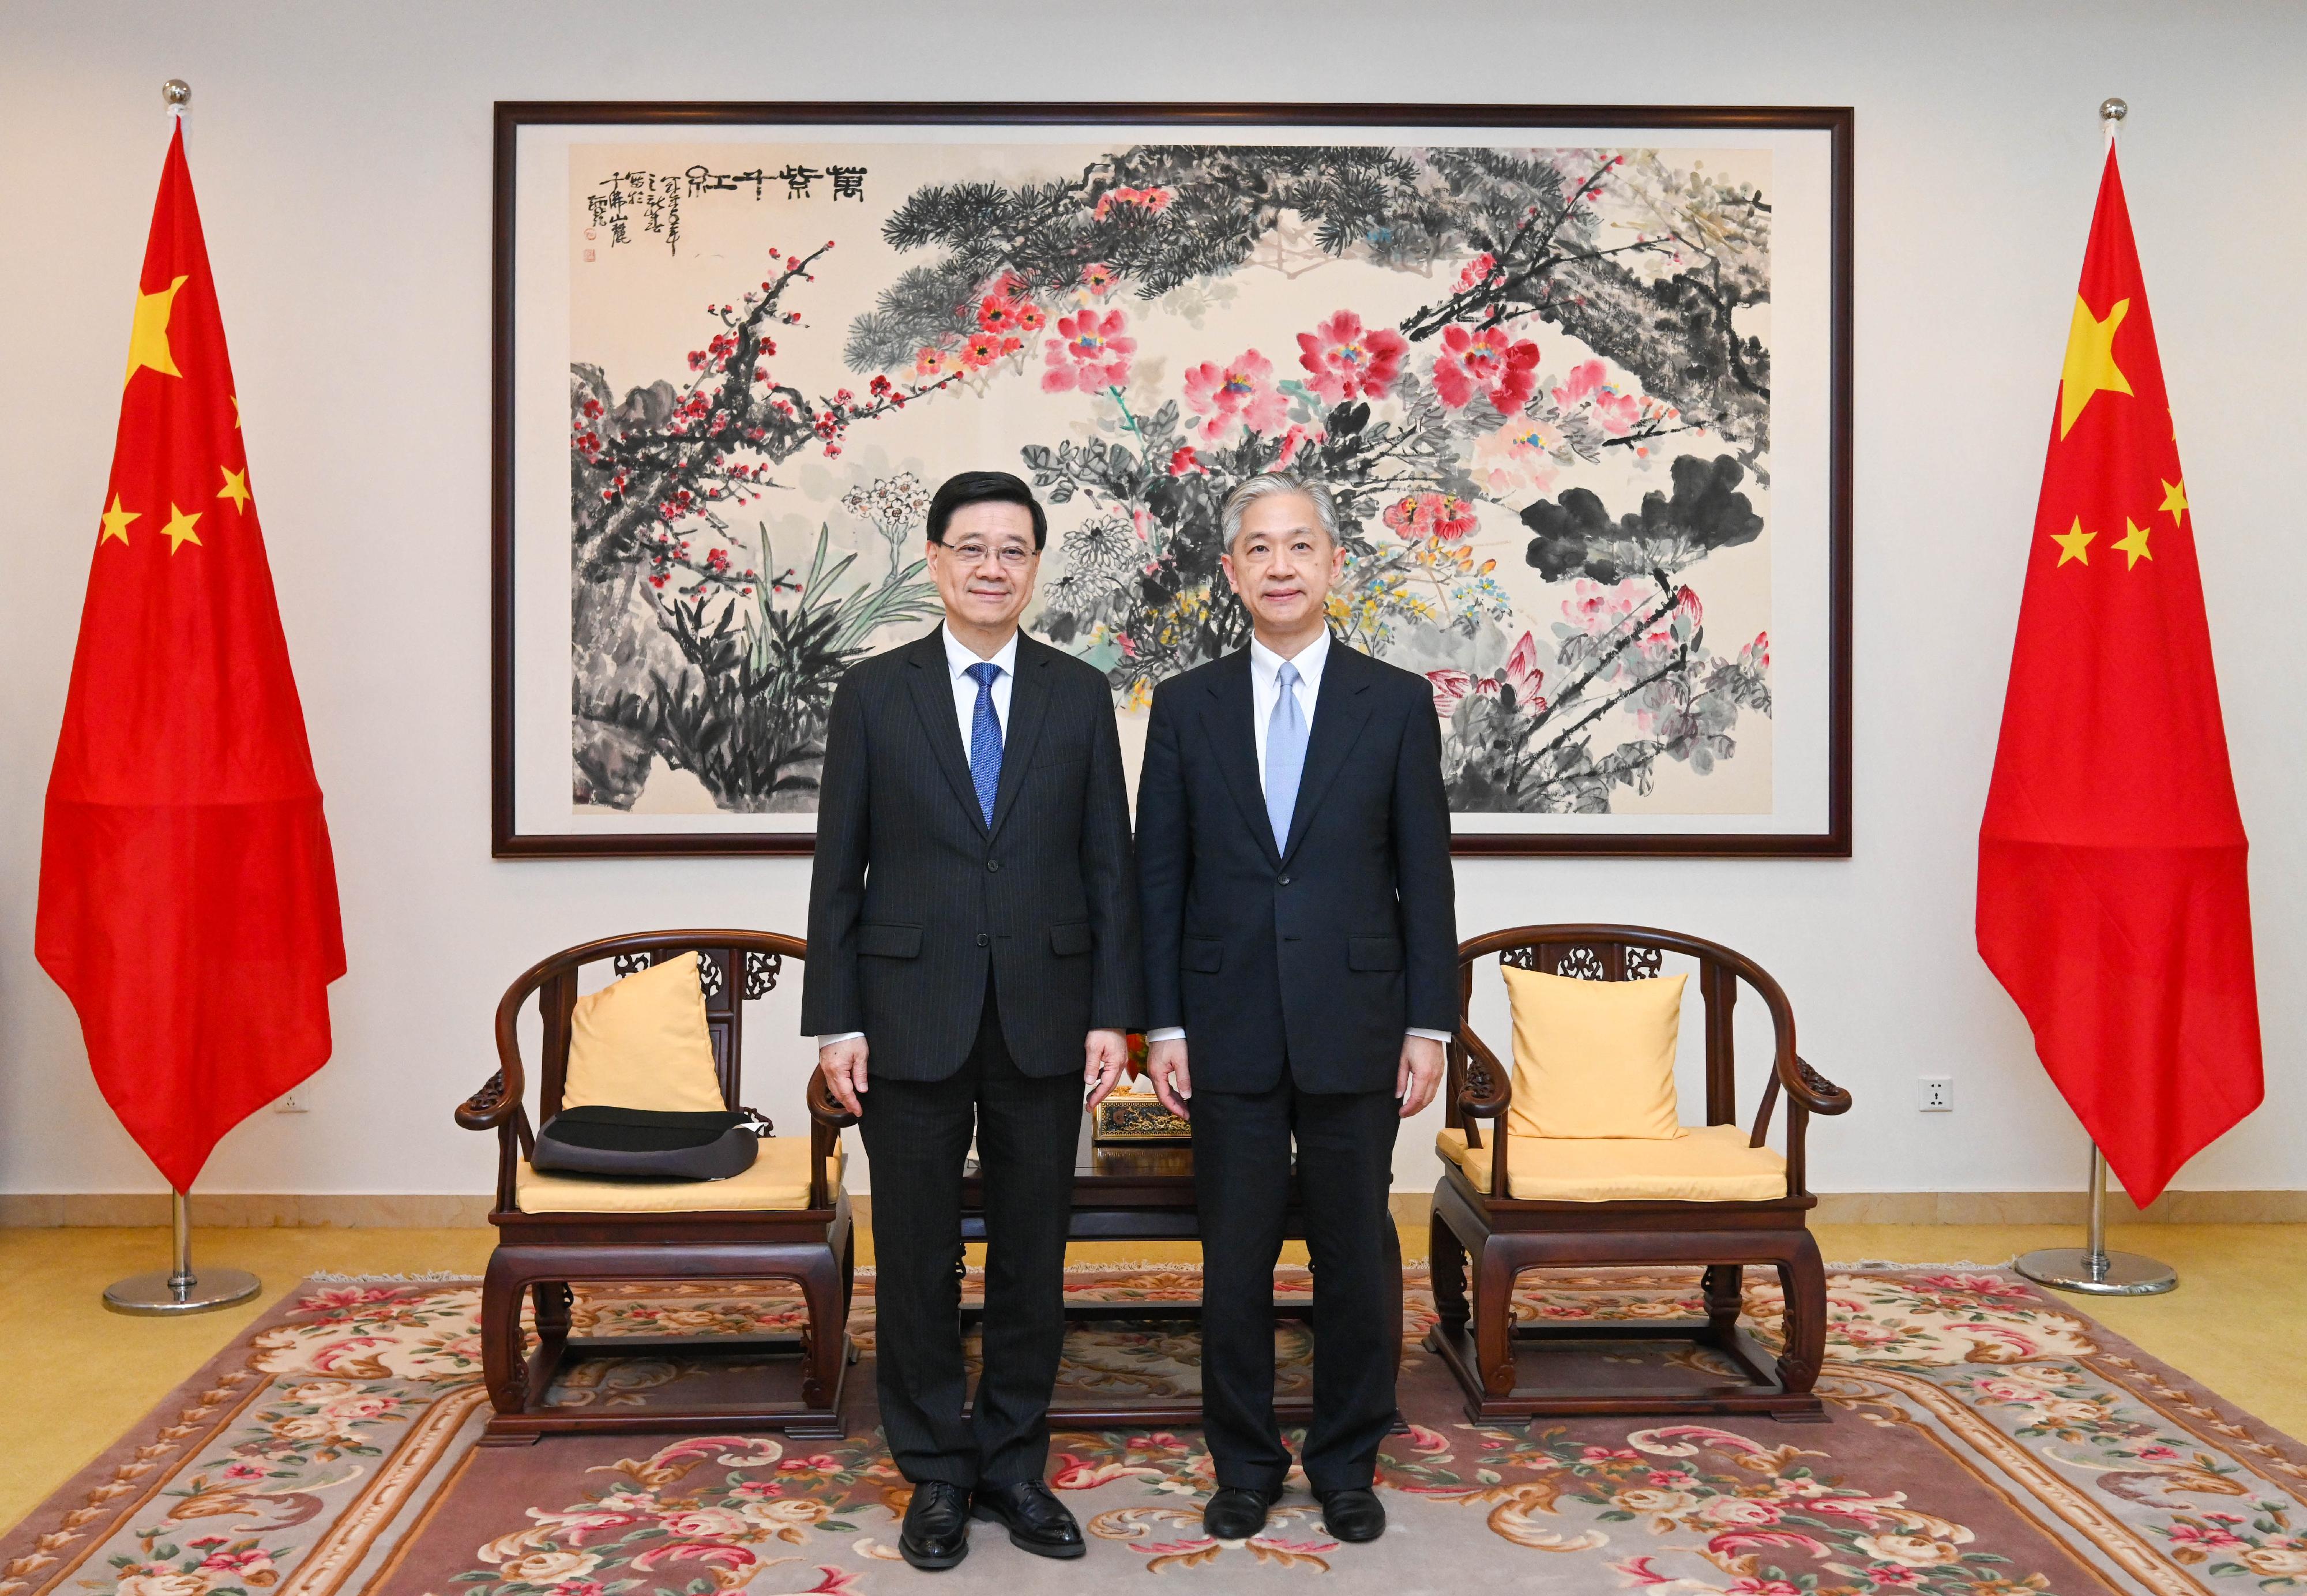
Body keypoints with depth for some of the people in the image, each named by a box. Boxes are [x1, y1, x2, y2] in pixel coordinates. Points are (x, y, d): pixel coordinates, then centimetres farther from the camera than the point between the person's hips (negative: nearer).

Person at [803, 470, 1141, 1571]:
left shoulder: (1080, 695, 5)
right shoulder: (874, 693, 2)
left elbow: (1109, 866, 4)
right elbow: (839, 868, 1)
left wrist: (1112, 1013, -2)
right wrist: (835, 1019, -4)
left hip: (1044, 1016, 1)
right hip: (912, 1016, -1)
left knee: (1033, 1254, 10)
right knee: (917, 1257, 7)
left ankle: (1014, 1467, 26)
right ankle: (936, 1474, 23)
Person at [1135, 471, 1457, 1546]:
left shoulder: (1397, 703, 2)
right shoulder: (1186, 706, 4)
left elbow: (1425, 877, 2)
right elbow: (1159, 877, 4)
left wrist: (1428, 1025, -2)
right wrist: (1162, 1024, -1)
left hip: (1353, 1026, 0)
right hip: (1228, 1030, 1)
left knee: (1357, 1256, 9)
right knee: (1234, 1259, 9)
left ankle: (1348, 1466, 26)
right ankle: (1244, 1467, 25)